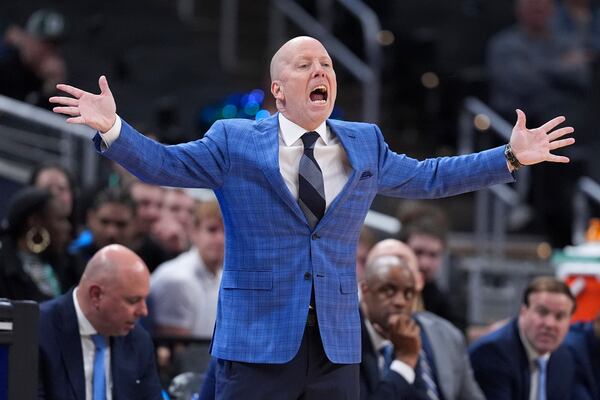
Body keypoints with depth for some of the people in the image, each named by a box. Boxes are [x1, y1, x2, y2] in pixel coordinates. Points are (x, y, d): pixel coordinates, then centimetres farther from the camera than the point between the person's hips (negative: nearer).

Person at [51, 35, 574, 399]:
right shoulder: (234, 142, 3)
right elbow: (162, 163, 5)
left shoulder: (365, 145, 13)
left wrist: (510, 158, 16)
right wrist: (112, 128, -13)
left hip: (337, 345, 3)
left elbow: (430, 178, 22)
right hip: (258, 339, -3)